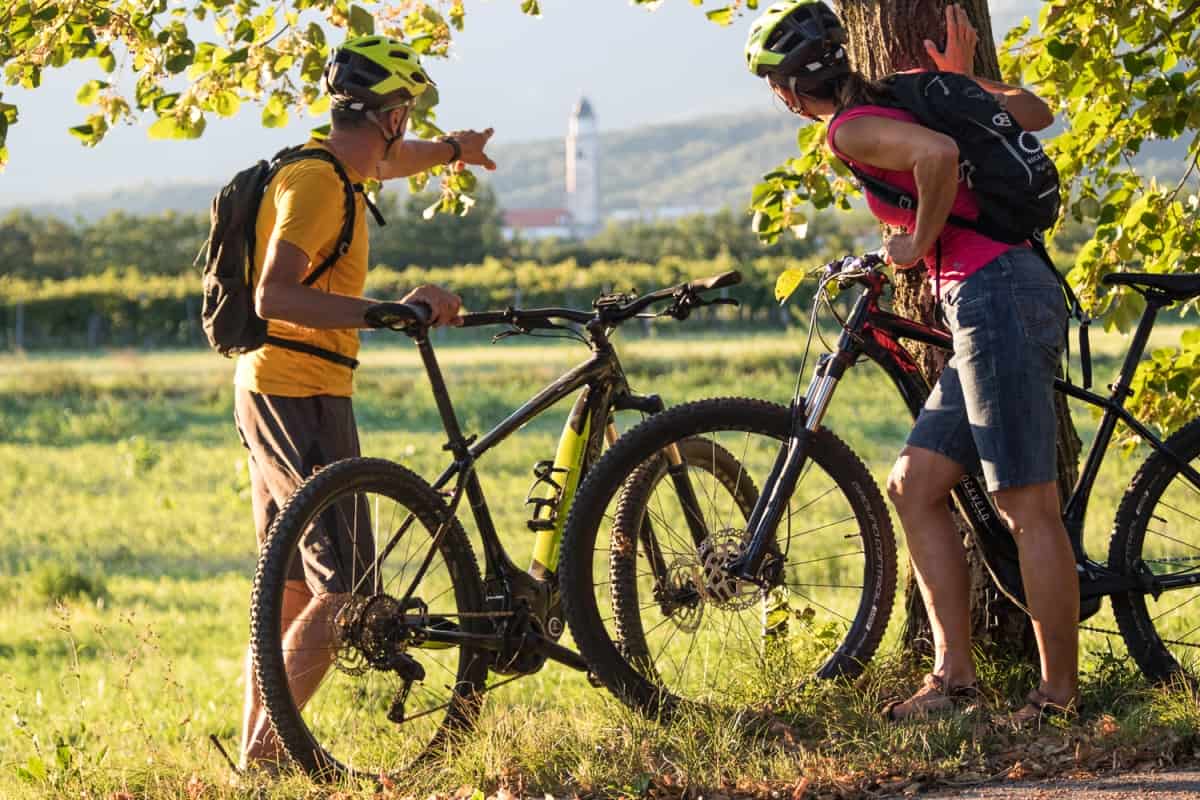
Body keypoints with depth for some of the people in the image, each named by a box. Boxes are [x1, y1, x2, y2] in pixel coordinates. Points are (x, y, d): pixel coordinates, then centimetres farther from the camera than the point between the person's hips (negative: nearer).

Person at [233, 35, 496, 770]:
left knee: (291, 588, 14)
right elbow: (274, 297, -29)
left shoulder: (332, 167, 13)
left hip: (273, 397, 11)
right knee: (346, 591, -12)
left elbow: (383, 163, 39)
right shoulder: (319, 184, -17)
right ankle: (267, 748, -13)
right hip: (301, 399, -11)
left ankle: (257, 753, 18)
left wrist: (451, 150, 56)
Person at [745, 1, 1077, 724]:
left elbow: (939, 152, -27)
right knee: (915, 486, 11)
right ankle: (955, 674, 10)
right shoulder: (898, 101, 19)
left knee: (1029, 506, -6)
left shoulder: (852, 129, -6)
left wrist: (919, 243, -13)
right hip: (997, 300, 10)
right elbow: (1037, 113, 22)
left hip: (996, 297, -10)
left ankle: (1060, 694, -2)